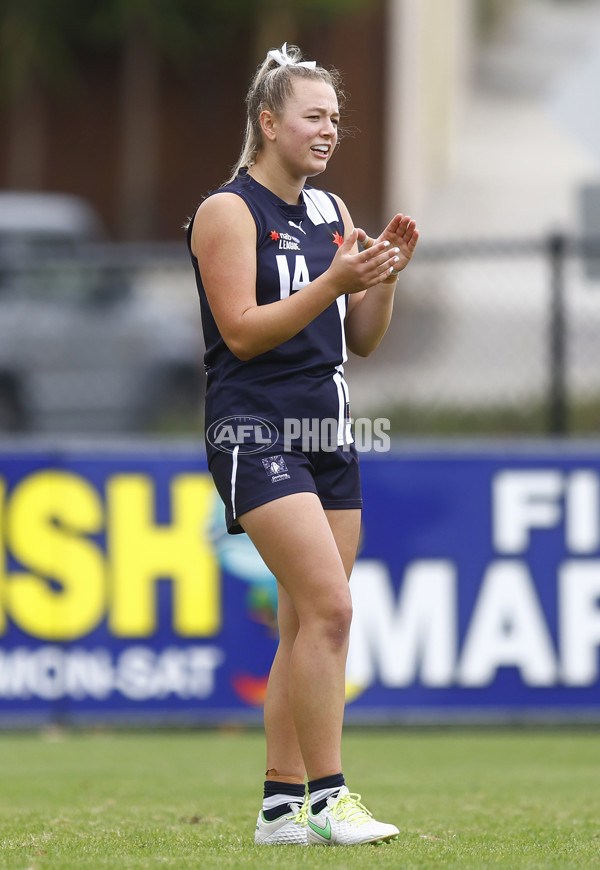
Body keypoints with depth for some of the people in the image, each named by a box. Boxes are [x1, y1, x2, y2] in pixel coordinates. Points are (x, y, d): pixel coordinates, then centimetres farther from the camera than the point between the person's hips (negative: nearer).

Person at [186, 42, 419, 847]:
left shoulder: (331, 211, 15)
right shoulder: (228, 211, -6)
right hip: (258, 437, -8)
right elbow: (242, 330, -14)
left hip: (329, 435, 8)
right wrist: (334, 281, -22)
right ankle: (327, 795, -16)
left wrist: (385, 275, -1)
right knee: (329, 605, -18)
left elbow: (361, 340, 17)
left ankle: (282, 805, 9)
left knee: (307, 626, 5)